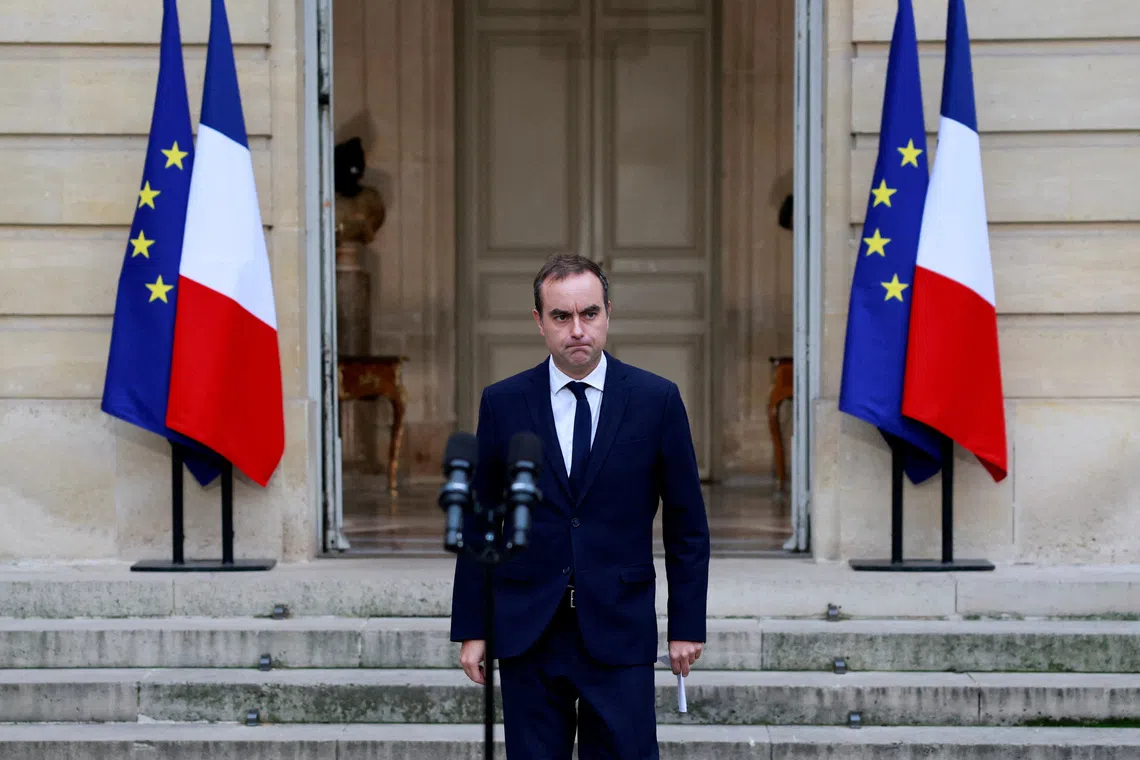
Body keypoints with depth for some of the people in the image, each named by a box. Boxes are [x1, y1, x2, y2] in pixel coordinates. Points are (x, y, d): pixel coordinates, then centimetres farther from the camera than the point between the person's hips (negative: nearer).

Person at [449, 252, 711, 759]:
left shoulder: (657, 399, 0)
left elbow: (687, 524, 4)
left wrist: (687, 626, 1)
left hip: (618, 636, -1)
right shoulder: (502, 403, 3)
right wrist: (471, 629, 3)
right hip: (527, 634, 1)